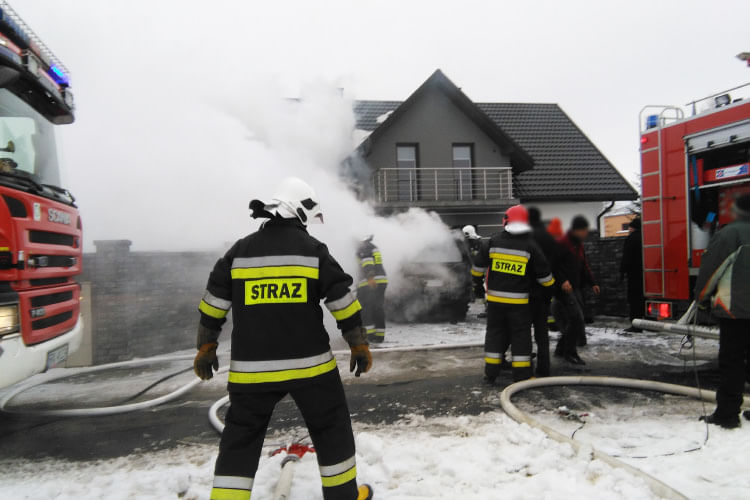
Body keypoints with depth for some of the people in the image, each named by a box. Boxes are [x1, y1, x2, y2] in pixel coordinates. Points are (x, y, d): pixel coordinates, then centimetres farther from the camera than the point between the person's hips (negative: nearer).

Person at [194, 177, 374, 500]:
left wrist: (206, 349, 18)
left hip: (251, 368, 2)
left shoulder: (239, 251, 3)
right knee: (331, 428, 17)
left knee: (240, 439, 14)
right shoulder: (313, 250, -4)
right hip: (309, 364, -1)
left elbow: (213, 307, 7)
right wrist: (360, 346, 7)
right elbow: (344, 304, -4)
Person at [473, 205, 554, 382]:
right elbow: (544, 274, -1)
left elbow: (479, 264, 5)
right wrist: (552, 287, 18)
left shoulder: (494, 241, -1)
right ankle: (522, 374, 11)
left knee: (494, 333, 11)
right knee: (520, 335, 7)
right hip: (519, 301, -2)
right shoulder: (530, 246, -6)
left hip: (495, 298, 2)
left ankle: (491, 372, 15)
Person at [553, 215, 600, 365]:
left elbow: (584, 266, 25)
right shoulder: (562, 244, -13)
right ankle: (570, 352, 0)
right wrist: (562, 281, -26)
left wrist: (592, 283, 17)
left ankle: (561, 349, 24)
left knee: (575, 320, 11)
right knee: (576, 319, -13)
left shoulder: (579, 245, 17)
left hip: (575, 288, 10)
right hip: (564, 289, -9)